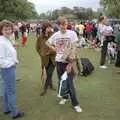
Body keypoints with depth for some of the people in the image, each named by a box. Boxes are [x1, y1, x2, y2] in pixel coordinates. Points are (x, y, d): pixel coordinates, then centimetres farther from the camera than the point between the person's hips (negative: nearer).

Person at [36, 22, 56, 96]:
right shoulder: (40, 38, -2)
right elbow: (38, 48, 9)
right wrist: (42, 54, 0)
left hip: (53, 58, -2)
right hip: (45, 58, 2)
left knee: (50, 73, -4)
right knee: (48, 73, 12)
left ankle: (45, 89, 8)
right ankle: (51, 85, 33)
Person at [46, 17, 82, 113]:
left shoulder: (72, 33, -7)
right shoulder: (56, 35, 3)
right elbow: (47, 42, 19)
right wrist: (54, 48, 3)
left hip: (69, 61, -4)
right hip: (59, 60, 4)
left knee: (70, 82, -6)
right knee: (61, 80, 16)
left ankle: (75, 104, 5)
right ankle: (65, 97, 37)